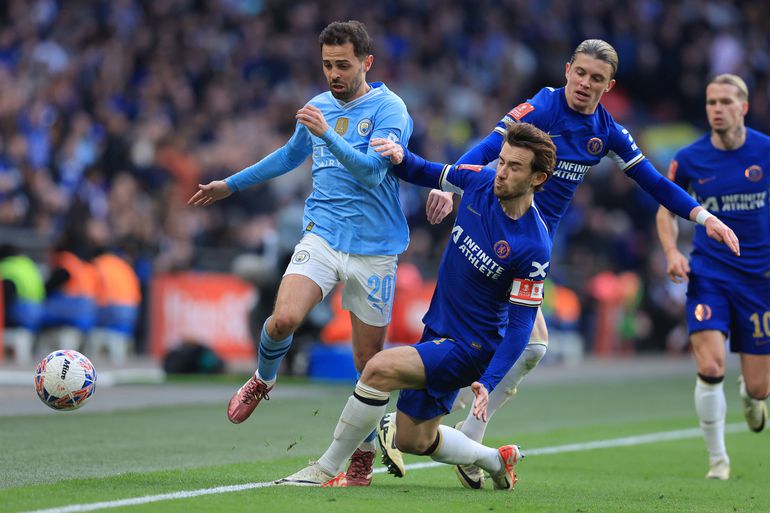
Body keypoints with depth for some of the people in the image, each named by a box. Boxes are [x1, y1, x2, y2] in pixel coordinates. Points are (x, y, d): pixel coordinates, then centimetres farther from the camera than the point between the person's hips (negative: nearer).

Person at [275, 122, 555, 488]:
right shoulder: (481, 182, -5)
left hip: (470, 348, -8)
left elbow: (520, 324, -18)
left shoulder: (534, 247, -22)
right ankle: (497, 461, 40)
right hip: (437, 331, 8)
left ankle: (326, 470, -14)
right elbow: (429, 174, 13)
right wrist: (401, 157, -9)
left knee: (380, 368, -27)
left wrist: (489, 382, -26)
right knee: (412, 440, 15)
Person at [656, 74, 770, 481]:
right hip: (708, 273, 0)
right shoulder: (689, 160, -4)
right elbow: (667, 209, 12)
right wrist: (672, 252, -6)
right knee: (710, 367, -20)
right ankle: (717, 459, -2)